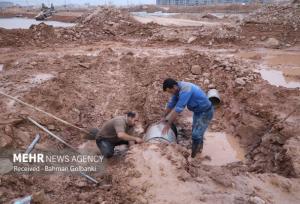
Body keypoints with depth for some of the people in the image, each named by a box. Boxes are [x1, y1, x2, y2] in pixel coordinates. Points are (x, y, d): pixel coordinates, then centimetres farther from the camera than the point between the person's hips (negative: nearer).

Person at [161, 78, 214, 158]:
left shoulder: (185, 91, -35)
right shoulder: (177, 89, -5)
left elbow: (177, 109, -34)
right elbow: (171, 103, 7)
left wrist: (168, 124, -27)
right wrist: (164, 117, 17)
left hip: (206, 112, -9)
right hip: (197, 111, 9)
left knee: (196, 135, -11)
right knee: (196, 131, 22)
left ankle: (192, 156, 5)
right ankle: (199, 148, 43)